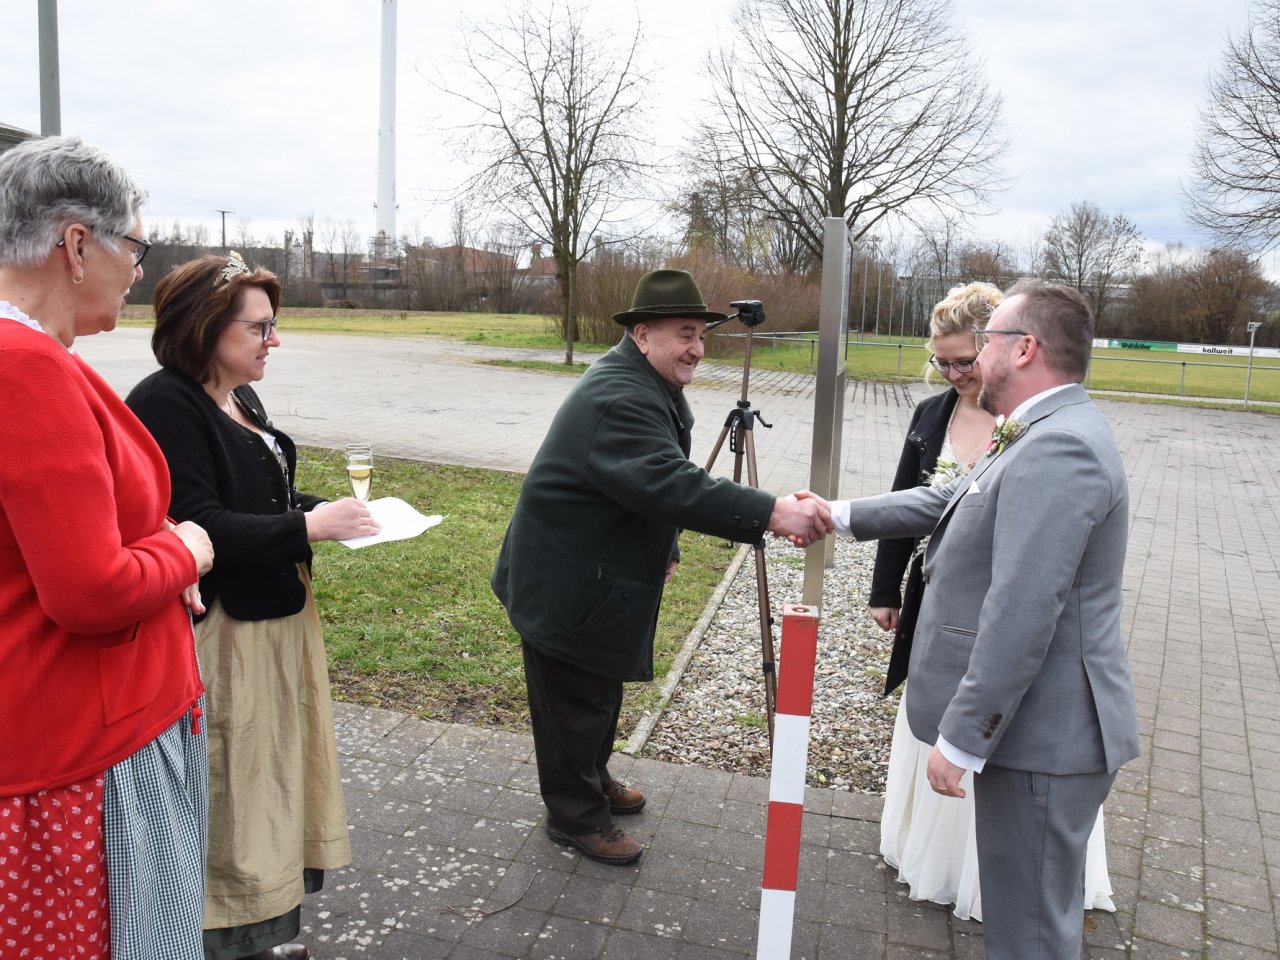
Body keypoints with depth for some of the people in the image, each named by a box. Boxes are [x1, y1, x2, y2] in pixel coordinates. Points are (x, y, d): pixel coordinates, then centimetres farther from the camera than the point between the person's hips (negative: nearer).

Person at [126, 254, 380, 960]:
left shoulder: (240, 399, 10)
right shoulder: (165, 405, -18)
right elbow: (197, 524, -25)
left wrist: (336, 512, 4)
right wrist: (310, 527, -23)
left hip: (277, 611, 10)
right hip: (220, 628, -10)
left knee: (274, 762, 18)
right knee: (229, 784, 4)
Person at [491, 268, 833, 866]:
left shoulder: (650, 387, 7)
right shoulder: (618, 398, -29)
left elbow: (661, 477, 19)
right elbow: (671, 484, -42)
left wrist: (663, 546, 13)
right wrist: (772, 513, -47)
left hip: (602, 572, 11)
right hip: (568, 585, -11)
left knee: (602, 689, 25)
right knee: (575, 702, 6)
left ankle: (592, 781, 45)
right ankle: (575, 817, 24)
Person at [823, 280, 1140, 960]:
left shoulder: (1059, 449, -23)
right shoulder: (1046, 437, 11)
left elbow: (1021, 616, -27)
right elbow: (945, 502, 20)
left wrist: (961, 739, -22)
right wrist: (839, 516, 20)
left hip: (1044, 734, -10)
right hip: (1039, 725, 10)